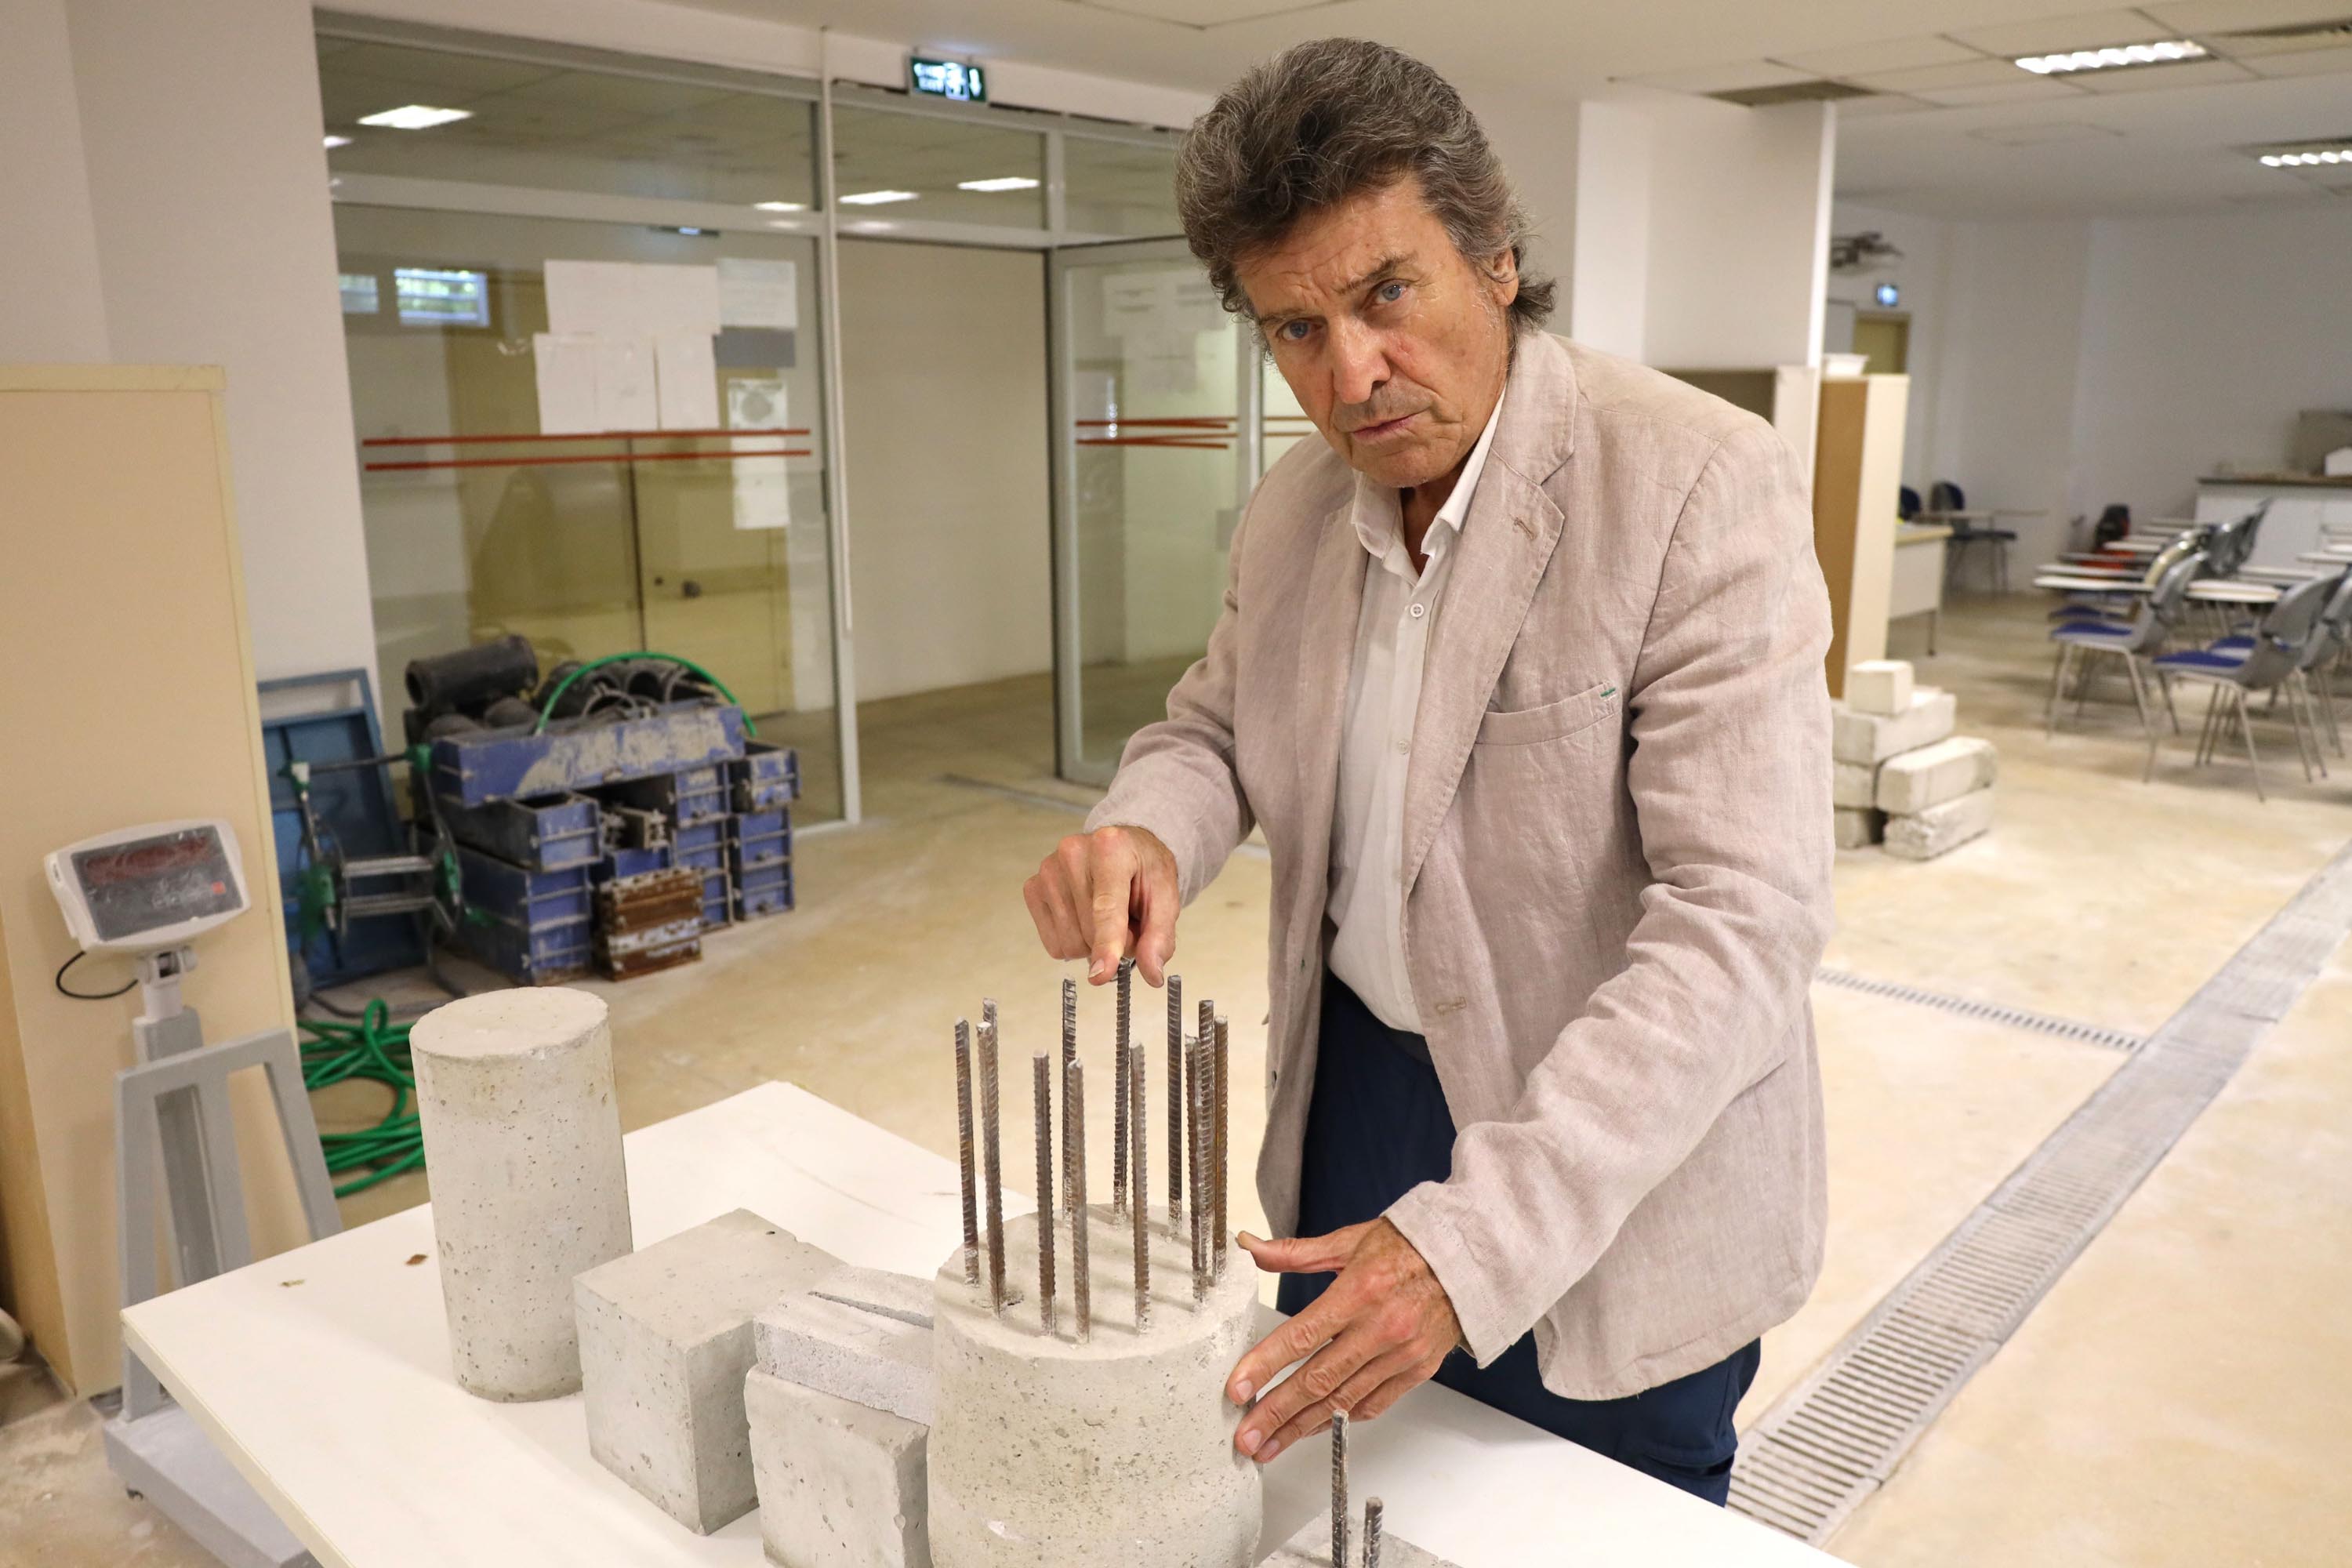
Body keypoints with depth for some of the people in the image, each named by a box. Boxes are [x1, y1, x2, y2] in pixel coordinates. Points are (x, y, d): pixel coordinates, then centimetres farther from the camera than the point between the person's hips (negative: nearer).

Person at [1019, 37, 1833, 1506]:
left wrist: (1477, 1234, -35)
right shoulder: (1295, 506, -2)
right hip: (1351, 1093, 6)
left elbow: (1742, 920, -26)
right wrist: (1145, 828, -14)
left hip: (1623, 1165, -5)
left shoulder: (1701, 484, -22)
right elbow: (1215, 724, 12)